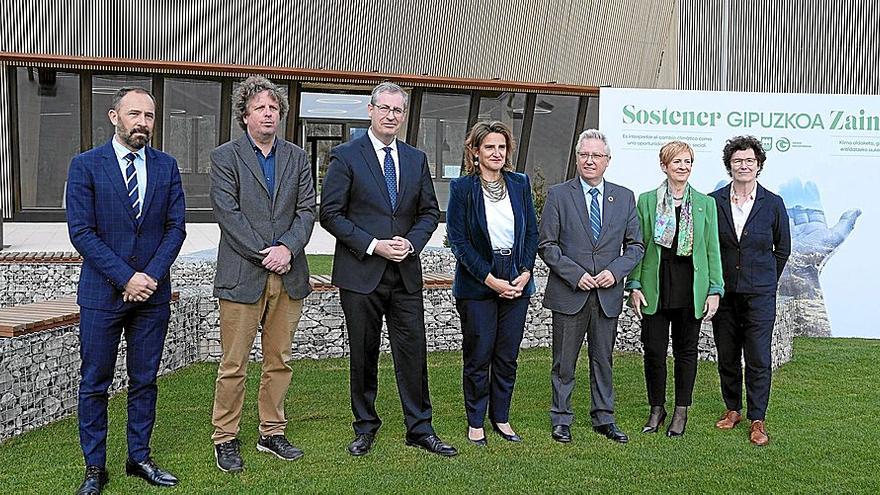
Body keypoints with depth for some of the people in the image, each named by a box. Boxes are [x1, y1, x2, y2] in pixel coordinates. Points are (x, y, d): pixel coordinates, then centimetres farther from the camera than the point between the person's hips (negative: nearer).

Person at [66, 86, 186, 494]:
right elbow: (81, 232, -9)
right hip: (101, 292, -3)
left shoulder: (166, 166, 6)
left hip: (153, 292, 3)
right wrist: (126, 278, -15)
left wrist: (151, 276, -10)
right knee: (94, 384, 5)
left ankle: (139, 458, 23)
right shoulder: (86, 165, -4)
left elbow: (176, 227, 3)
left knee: (144, 381, 11)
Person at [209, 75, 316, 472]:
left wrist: (287, 247, -11)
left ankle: (272, 433, 24)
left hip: (288, 275, 4)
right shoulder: (225, 157, 1)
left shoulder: (297, 158, 13)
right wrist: (263, 255, -14)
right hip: (242, 275, -4)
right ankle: (225, 439, 14)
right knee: (233, 365, 1)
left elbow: (307, 209, 6)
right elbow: (227, 213, -8)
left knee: (279, 361, 11)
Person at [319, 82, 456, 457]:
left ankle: (419, 428, 17)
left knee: (413, 351, 5)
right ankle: (365, 429, 22)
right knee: (363, 355, 7)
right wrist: (372, 245, -15)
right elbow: (330, 214, -7)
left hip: (405, 272, 3)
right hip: (360, 272, -3)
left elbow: (429, 212, 12)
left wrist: (411, 242, -7)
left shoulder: (417, 159, 10)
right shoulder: (346, 156, -3)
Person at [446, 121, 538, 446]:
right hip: (477, 285, -3)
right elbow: (457, 239, -9)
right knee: (478, 356, 3)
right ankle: (475, 422, 17)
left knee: (507, 356, 9)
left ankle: (501, 418, 23)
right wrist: (489, 278, -14)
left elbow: (532, 232, 8)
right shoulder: (461, 188, -5)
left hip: (517, 282, 4)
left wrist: (525, 272, -5)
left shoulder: (520, 184, 7)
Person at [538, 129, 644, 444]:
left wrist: (615, 271, -8)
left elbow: (635, 245, 9)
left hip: (607, 294, 2)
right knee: (564, 362, 6)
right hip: (569, 292, -2)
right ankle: (561, 419, 18)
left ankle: (603, 418, 24)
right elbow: (546, 244, -3)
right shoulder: (558, 195, -1)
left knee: (603, 360, 12)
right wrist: (575, 274, -12)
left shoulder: (625, 197, 8)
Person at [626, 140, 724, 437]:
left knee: (686, 349, 8)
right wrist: (634, 286, -4)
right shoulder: (647, 201, 4)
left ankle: (681, 411, 20)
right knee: (653, 349, 2)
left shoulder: (705, 203, 7)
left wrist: (715, 290, -1)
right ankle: (657, 408, 19)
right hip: (655, 287, -1)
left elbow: (712, 250, 6)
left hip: (691, 287, 1)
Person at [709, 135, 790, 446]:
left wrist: (765, 281, 13)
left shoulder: (773, 204, 1)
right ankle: (733, 409, 26)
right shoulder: (713, 202, 1)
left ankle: (757, 420, 9)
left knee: (758, 359, -2)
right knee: (726, 356, 10)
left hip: (760, 294, -1)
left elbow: (783, 249, 12)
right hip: (723, 292, 1)